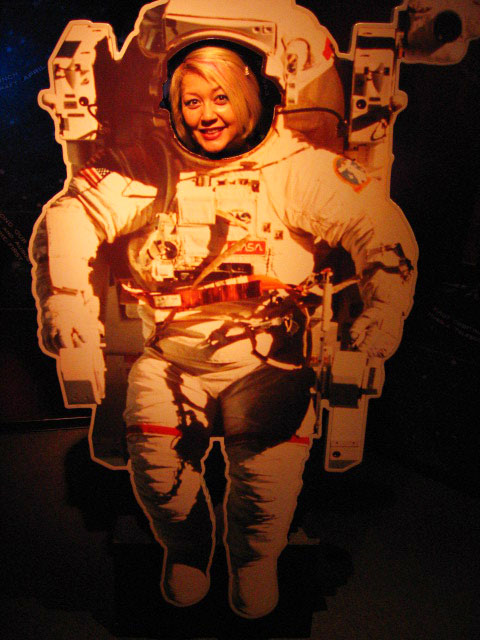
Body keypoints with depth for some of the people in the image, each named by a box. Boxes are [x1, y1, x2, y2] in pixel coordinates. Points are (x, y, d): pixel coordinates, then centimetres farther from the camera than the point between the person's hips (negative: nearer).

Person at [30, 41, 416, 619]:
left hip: (265, 355, -1)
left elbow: (381, 226, 1)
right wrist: (64, 296, -3)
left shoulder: (297, 165, 7)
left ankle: (254, 556, 18)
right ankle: (186, 548, 19)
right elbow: (68, 218, 10)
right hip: (169, 354, 2)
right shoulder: (149, 168, 12)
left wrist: (384, 311, -12)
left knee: (270, 467, -19)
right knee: (154, 462, -17)